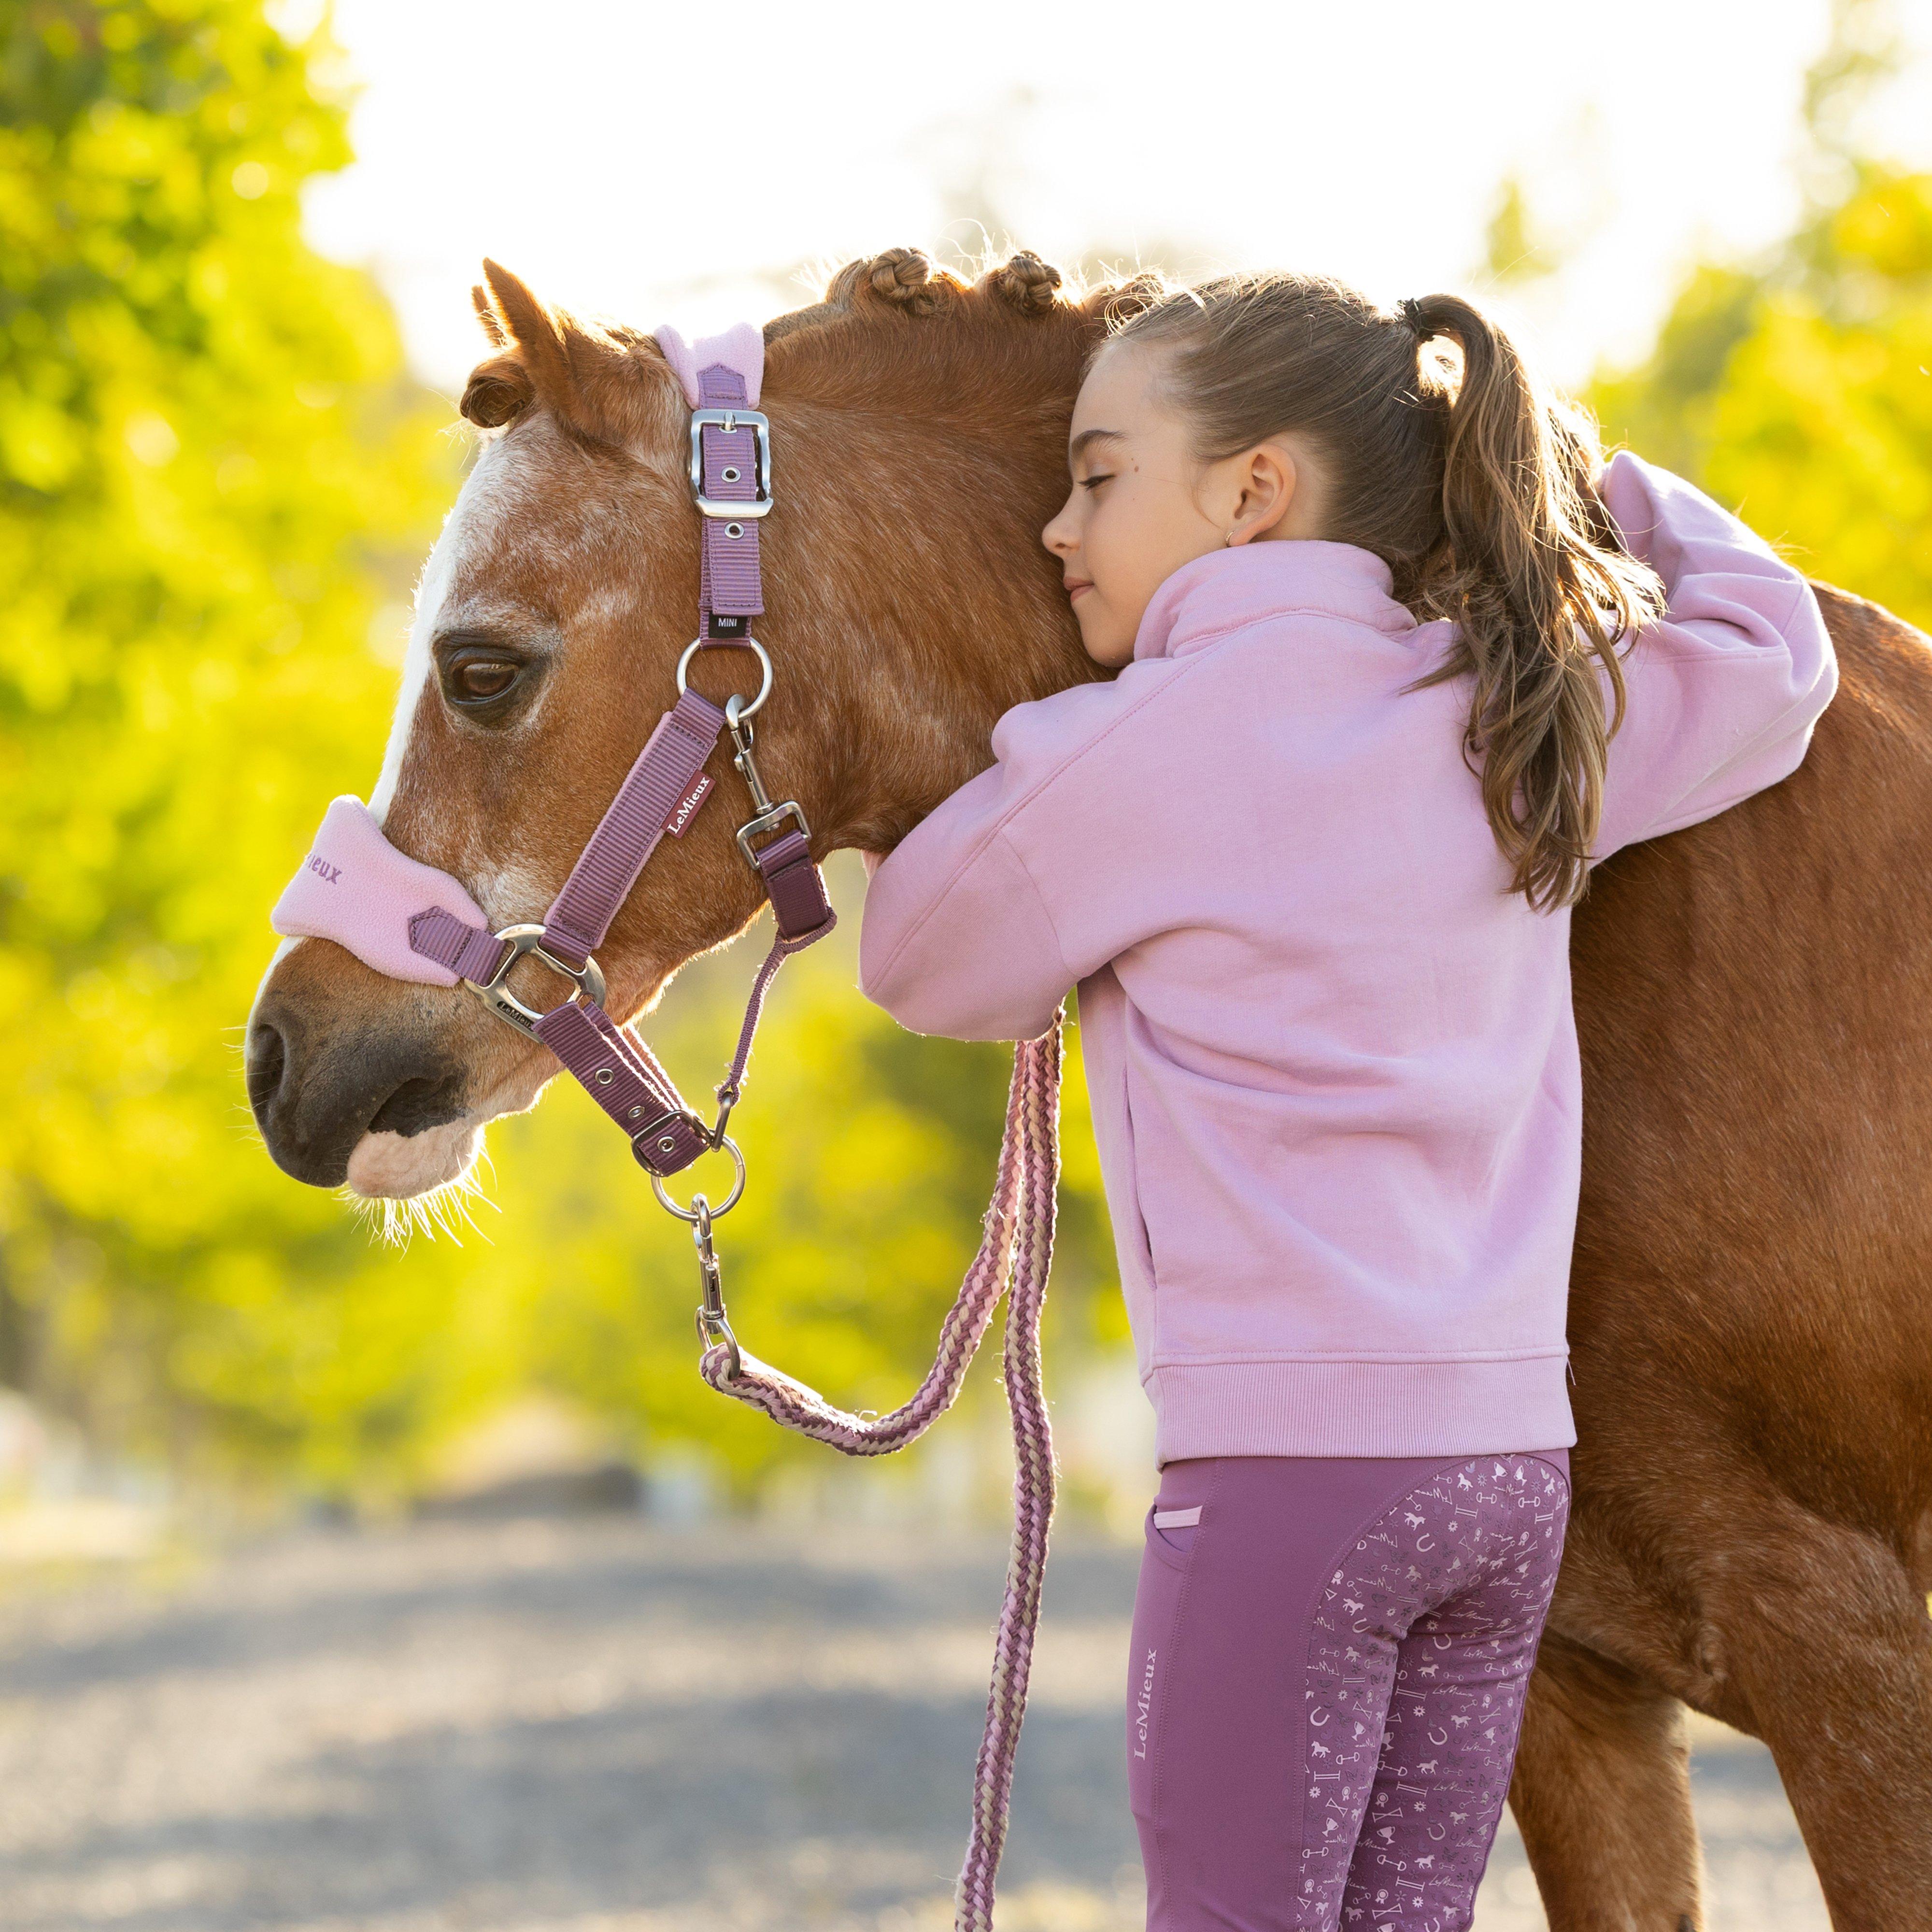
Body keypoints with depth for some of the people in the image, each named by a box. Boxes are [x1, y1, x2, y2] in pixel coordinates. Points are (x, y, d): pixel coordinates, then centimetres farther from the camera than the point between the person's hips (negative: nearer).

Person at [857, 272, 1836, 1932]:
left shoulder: (1159, 740, -9)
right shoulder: (1527, 720, 8)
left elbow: (926, 966, 6)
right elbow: (1773, 655, 28)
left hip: (1290, 1457, -7)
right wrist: (1564, 467, 29)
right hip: (1514, 1460, 7)